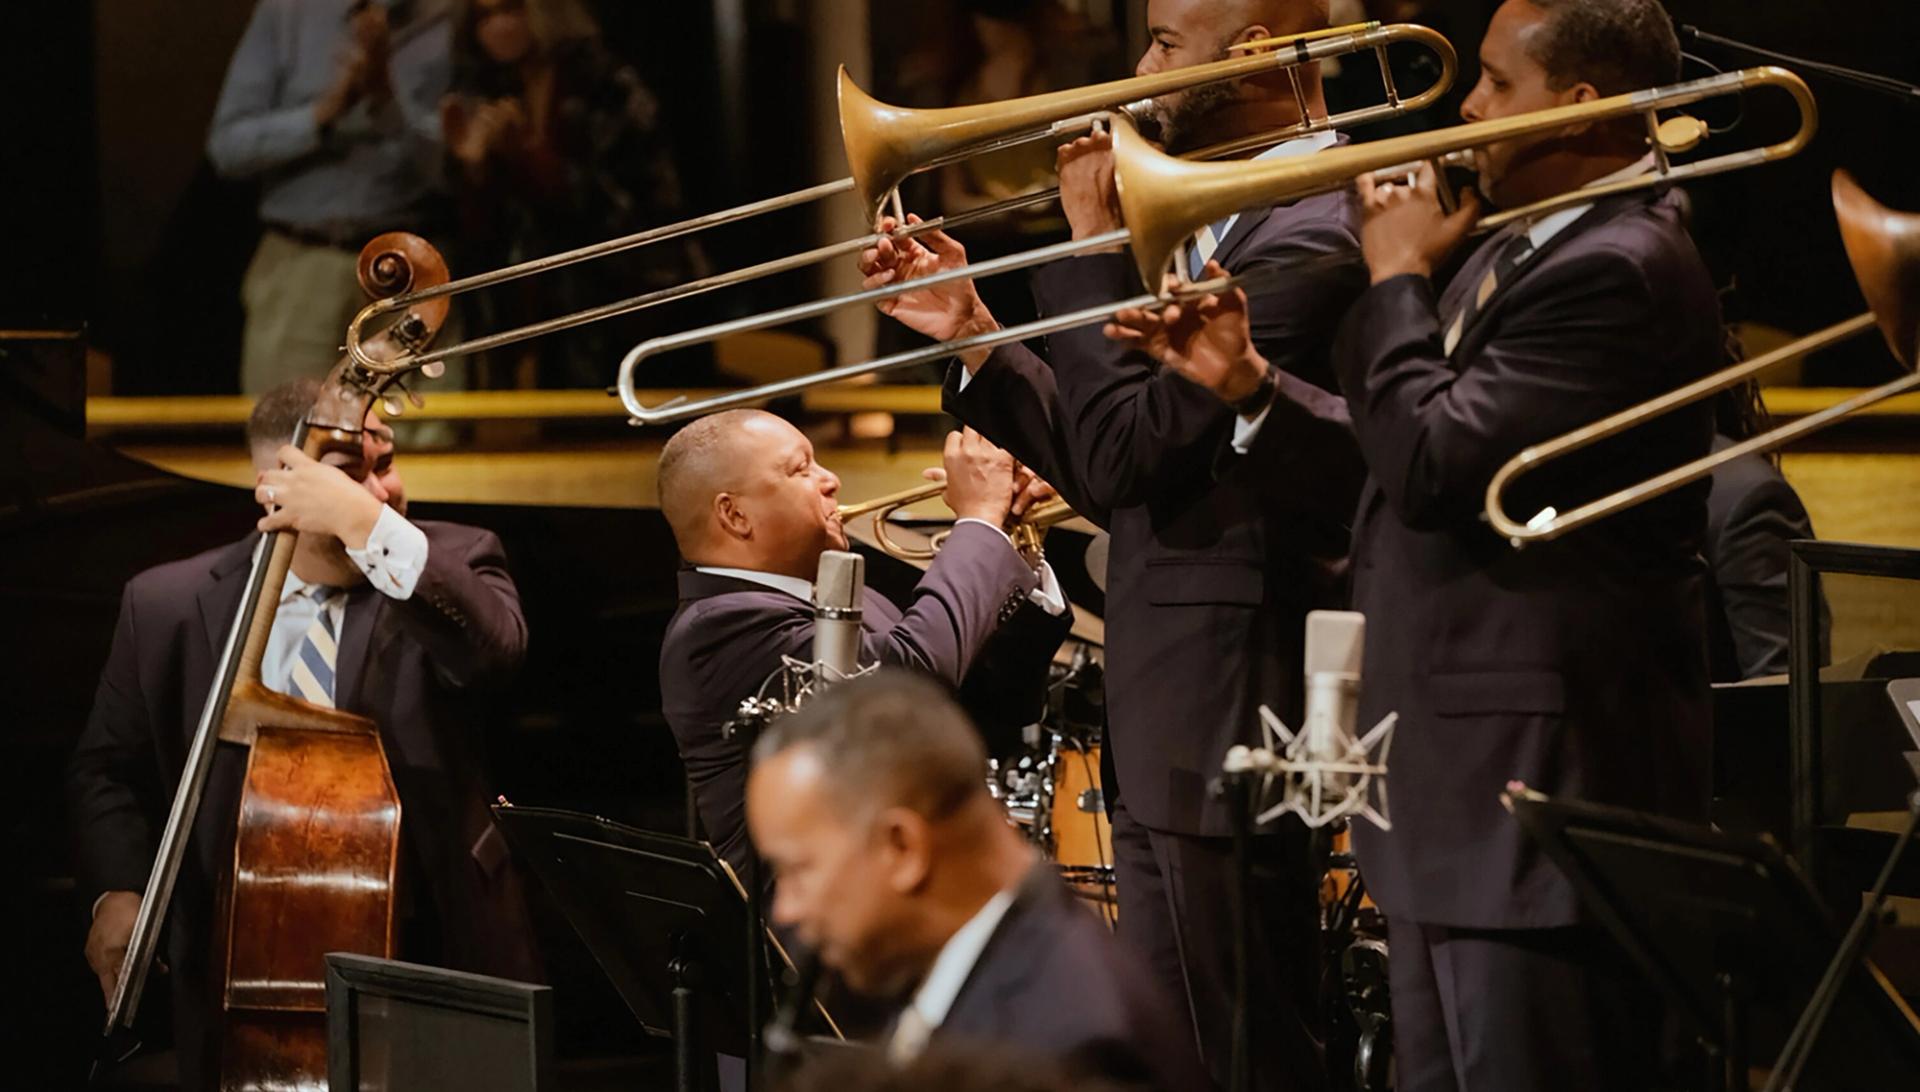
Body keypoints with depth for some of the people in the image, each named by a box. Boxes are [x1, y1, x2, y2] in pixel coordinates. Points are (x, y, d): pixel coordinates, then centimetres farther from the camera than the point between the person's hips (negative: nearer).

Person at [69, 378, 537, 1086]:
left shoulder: (447, 565, 2)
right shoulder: (168, 606, 5)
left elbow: (493, 647, -20)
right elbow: (107, 769, 15)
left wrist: (366, 523, -28)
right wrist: (119, 889, -4)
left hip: (425, 951, 0)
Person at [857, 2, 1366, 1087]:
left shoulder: (1308, 241, -17)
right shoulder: (1257, 216, 16)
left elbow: (1122, 454, -21)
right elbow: (1125, 483, 17)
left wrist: (1096, 246, -13)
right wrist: (975, 335, 12)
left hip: (1224, 730, -11)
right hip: (1172, 741, 11)